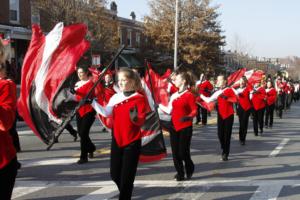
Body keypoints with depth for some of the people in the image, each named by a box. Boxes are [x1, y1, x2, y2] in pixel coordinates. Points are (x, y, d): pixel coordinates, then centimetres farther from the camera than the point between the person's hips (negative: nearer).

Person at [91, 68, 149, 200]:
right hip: (117, 140, 5)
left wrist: (135, 118, -36)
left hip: (132, 142, -5)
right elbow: (106, 113, -7)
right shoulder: (115, 97, 5)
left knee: (127, 176, 0)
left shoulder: (140, 98, -10)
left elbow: (142, 121, -15)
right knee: (115, 174, 14)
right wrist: (93, 102, -14)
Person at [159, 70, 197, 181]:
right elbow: (169, 110, 14)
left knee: (183, 152, -3)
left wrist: (188, 117, -32)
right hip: (174, 126, 6)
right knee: (175, 151, 6)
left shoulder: (189, 95, -10)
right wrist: (158, 104, 19)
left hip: (185, 127, -6)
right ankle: (180, 173, 19)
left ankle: (190, 169, 25)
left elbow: (194, 111, -14)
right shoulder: (174, 95, 10)